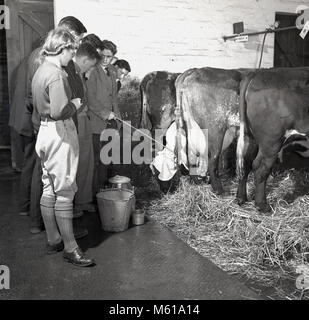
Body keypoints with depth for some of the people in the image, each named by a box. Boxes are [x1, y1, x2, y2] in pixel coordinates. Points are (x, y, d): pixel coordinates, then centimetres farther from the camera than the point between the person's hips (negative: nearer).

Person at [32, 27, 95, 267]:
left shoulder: (40, 71, 14)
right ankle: (70, 248, 6)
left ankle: (53, 240, 27)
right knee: (65, 191, -3)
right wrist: (75, 104, -11)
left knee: (49, 189, 14)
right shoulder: (56, 74, -17)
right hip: (60, 133, -10)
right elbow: (59, 111, -29)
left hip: (45, 131, 10)